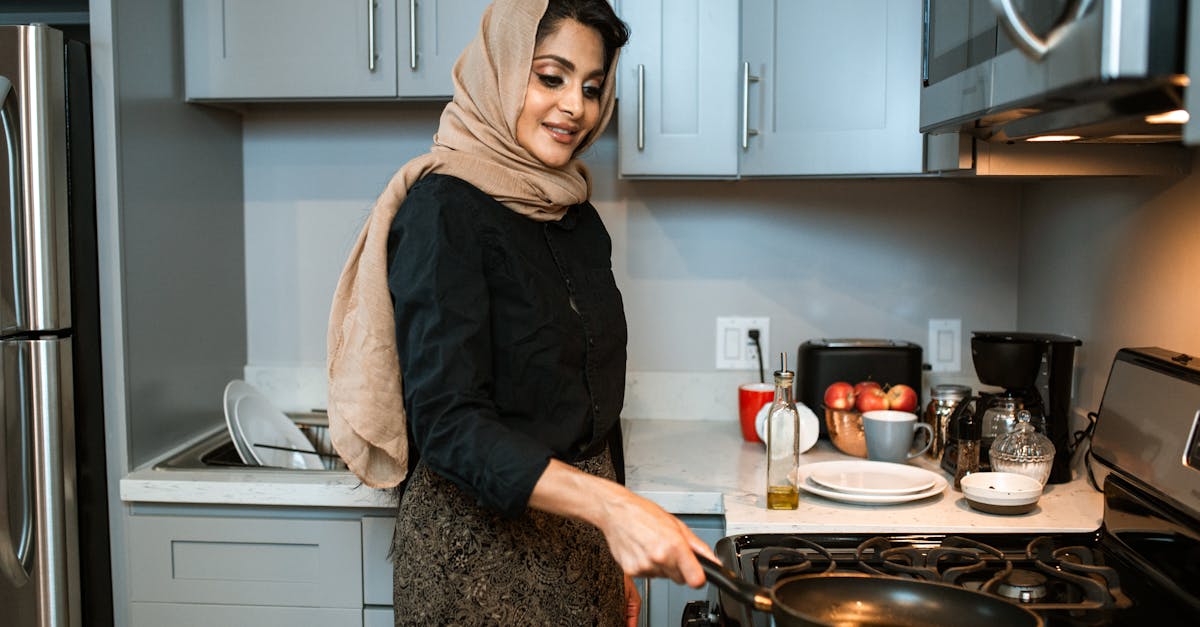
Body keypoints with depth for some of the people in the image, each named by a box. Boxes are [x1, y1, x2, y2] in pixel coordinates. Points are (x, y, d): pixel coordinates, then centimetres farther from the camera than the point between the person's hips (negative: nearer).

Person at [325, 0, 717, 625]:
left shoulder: (580, 219, 7)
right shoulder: (444, 207, -15)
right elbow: (447, 421, -23)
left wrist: (618, 552, 14)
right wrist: (609, 503, -34)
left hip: (580, 543, 7)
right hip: (477, 541, -6)